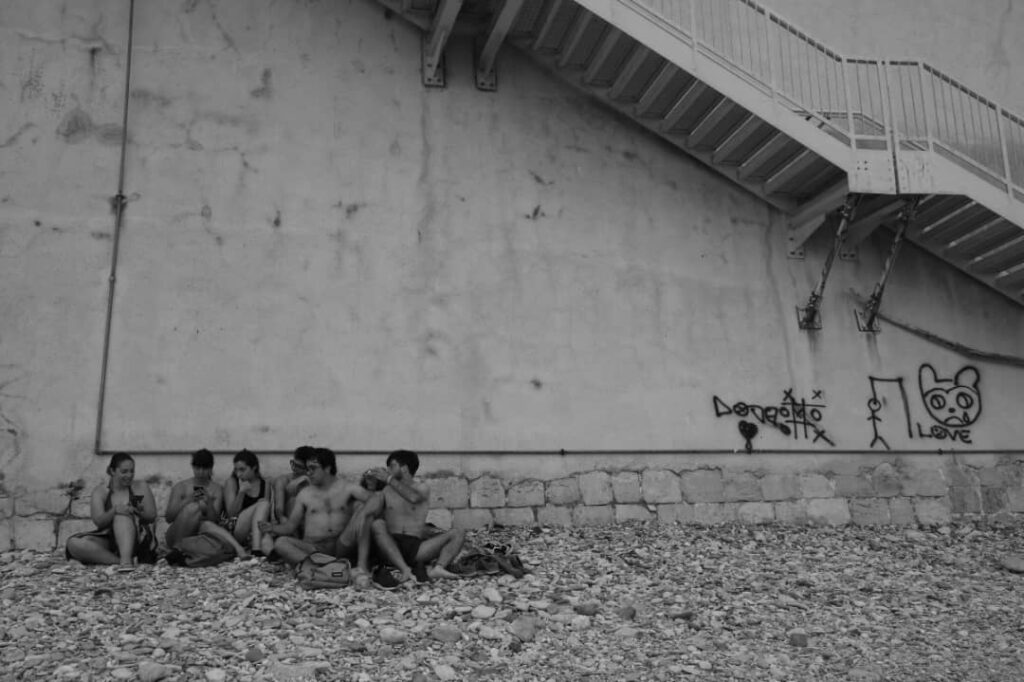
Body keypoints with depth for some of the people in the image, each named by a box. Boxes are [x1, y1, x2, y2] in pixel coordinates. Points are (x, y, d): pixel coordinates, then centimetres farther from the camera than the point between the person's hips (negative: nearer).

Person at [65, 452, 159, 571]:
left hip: (137, 540, -2)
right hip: (108, 540, 2)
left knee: (123, 515, -31)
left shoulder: (141, 487, 6)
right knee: (74, 543, -26)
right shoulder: (100, 491, 5)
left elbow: (152, 516, 2)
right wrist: (115, 510, -29)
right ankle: (120, 561, -36)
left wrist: (136, 512, -21)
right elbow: (99, 521, -8)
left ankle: (126, 559, -50)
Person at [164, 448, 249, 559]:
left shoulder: (216, 489, 4)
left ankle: (239, 549, -52)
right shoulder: (181, 487, 2)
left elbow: (214, 520, -3)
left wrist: (209, 503, -22)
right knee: (194, 507, -27)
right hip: (177, 537, 0)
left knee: (207, 525, -35)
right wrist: (187, 500, -18)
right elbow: (168, 518, -4)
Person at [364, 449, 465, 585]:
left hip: (415, 547, 0)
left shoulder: (422, 487, 9)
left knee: (458, 533, -13)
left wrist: (389, 479, -16)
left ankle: (437, 568, -38)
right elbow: (369, 513, 3)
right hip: (391, 547, 0)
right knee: (376, 524, -30)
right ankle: (405, 570, -42)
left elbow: (414, 497, -17)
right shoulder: (386, 490, 16)